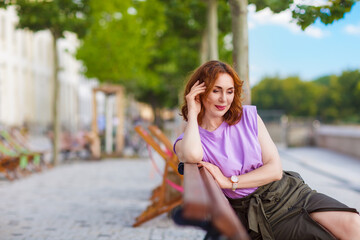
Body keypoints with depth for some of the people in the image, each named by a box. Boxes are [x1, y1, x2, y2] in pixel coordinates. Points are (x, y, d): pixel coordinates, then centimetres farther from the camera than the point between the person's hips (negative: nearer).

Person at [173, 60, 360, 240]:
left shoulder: (248, 116, 6)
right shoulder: (186, 142, 1)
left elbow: (275, 168, 1)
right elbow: (192, 156, -27)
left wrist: (229, 182, -9)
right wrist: (192, 113, -11)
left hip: (289, 192, 4)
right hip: (254, 213, -3)